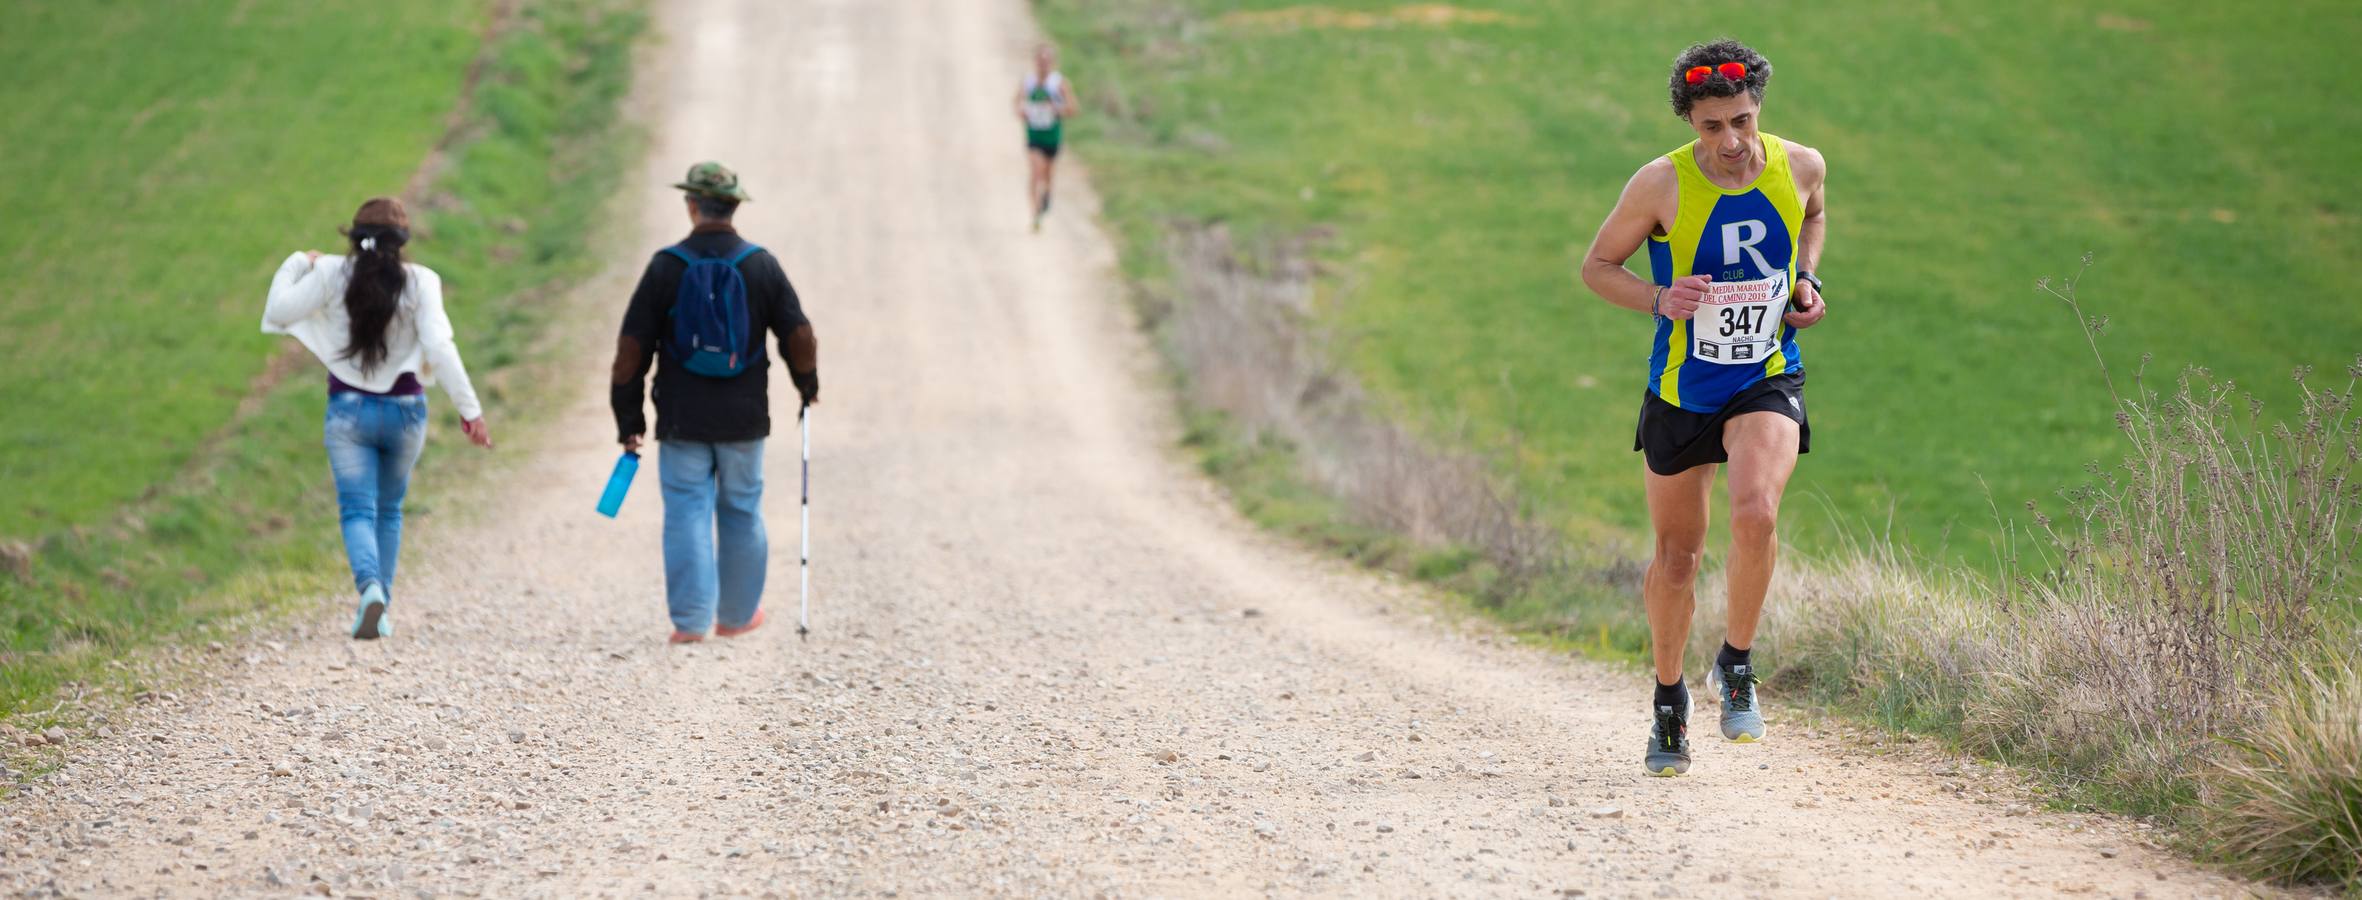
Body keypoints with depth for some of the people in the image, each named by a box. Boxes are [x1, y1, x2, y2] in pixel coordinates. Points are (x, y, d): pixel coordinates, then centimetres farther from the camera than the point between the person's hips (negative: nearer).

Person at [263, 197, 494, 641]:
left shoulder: (332, 275, -8)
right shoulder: (419, 282, -10)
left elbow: (279, 312, -6)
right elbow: (440, 348, -17)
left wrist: (296, 264, 10)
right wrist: (470, 409, -13)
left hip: (349, 409, -1)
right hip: (404, 411, 1)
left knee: (357, 509, -4)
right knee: (388, 510, 19)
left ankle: (371, 587, -31)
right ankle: (382, 606, 21)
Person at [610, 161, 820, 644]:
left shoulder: (666, 266, -7)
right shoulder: (761, 265, -4)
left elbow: (632, 348, -6)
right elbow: (799, 336, -2)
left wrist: (628, 418, 3)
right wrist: (807, 385, 19)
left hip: (682, 419, -1)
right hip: (744, 418, 1)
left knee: (688, 512, 2)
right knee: (741, 512, 14)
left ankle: (690, 619, -4)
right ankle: (738, 614, 24)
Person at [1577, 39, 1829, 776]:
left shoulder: (1801, 167, -7)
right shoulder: (1663, 184, -15)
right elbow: (1597, 266, -4)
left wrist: (1806, 281, 1)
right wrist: (1659, 300, -21)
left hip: (1768, 382, 0)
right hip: (1681, 388, 0)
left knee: (1755, 513, -27)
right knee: (1677, 554, 9)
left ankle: (1736, 664, -4)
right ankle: (1669, 700, 32)